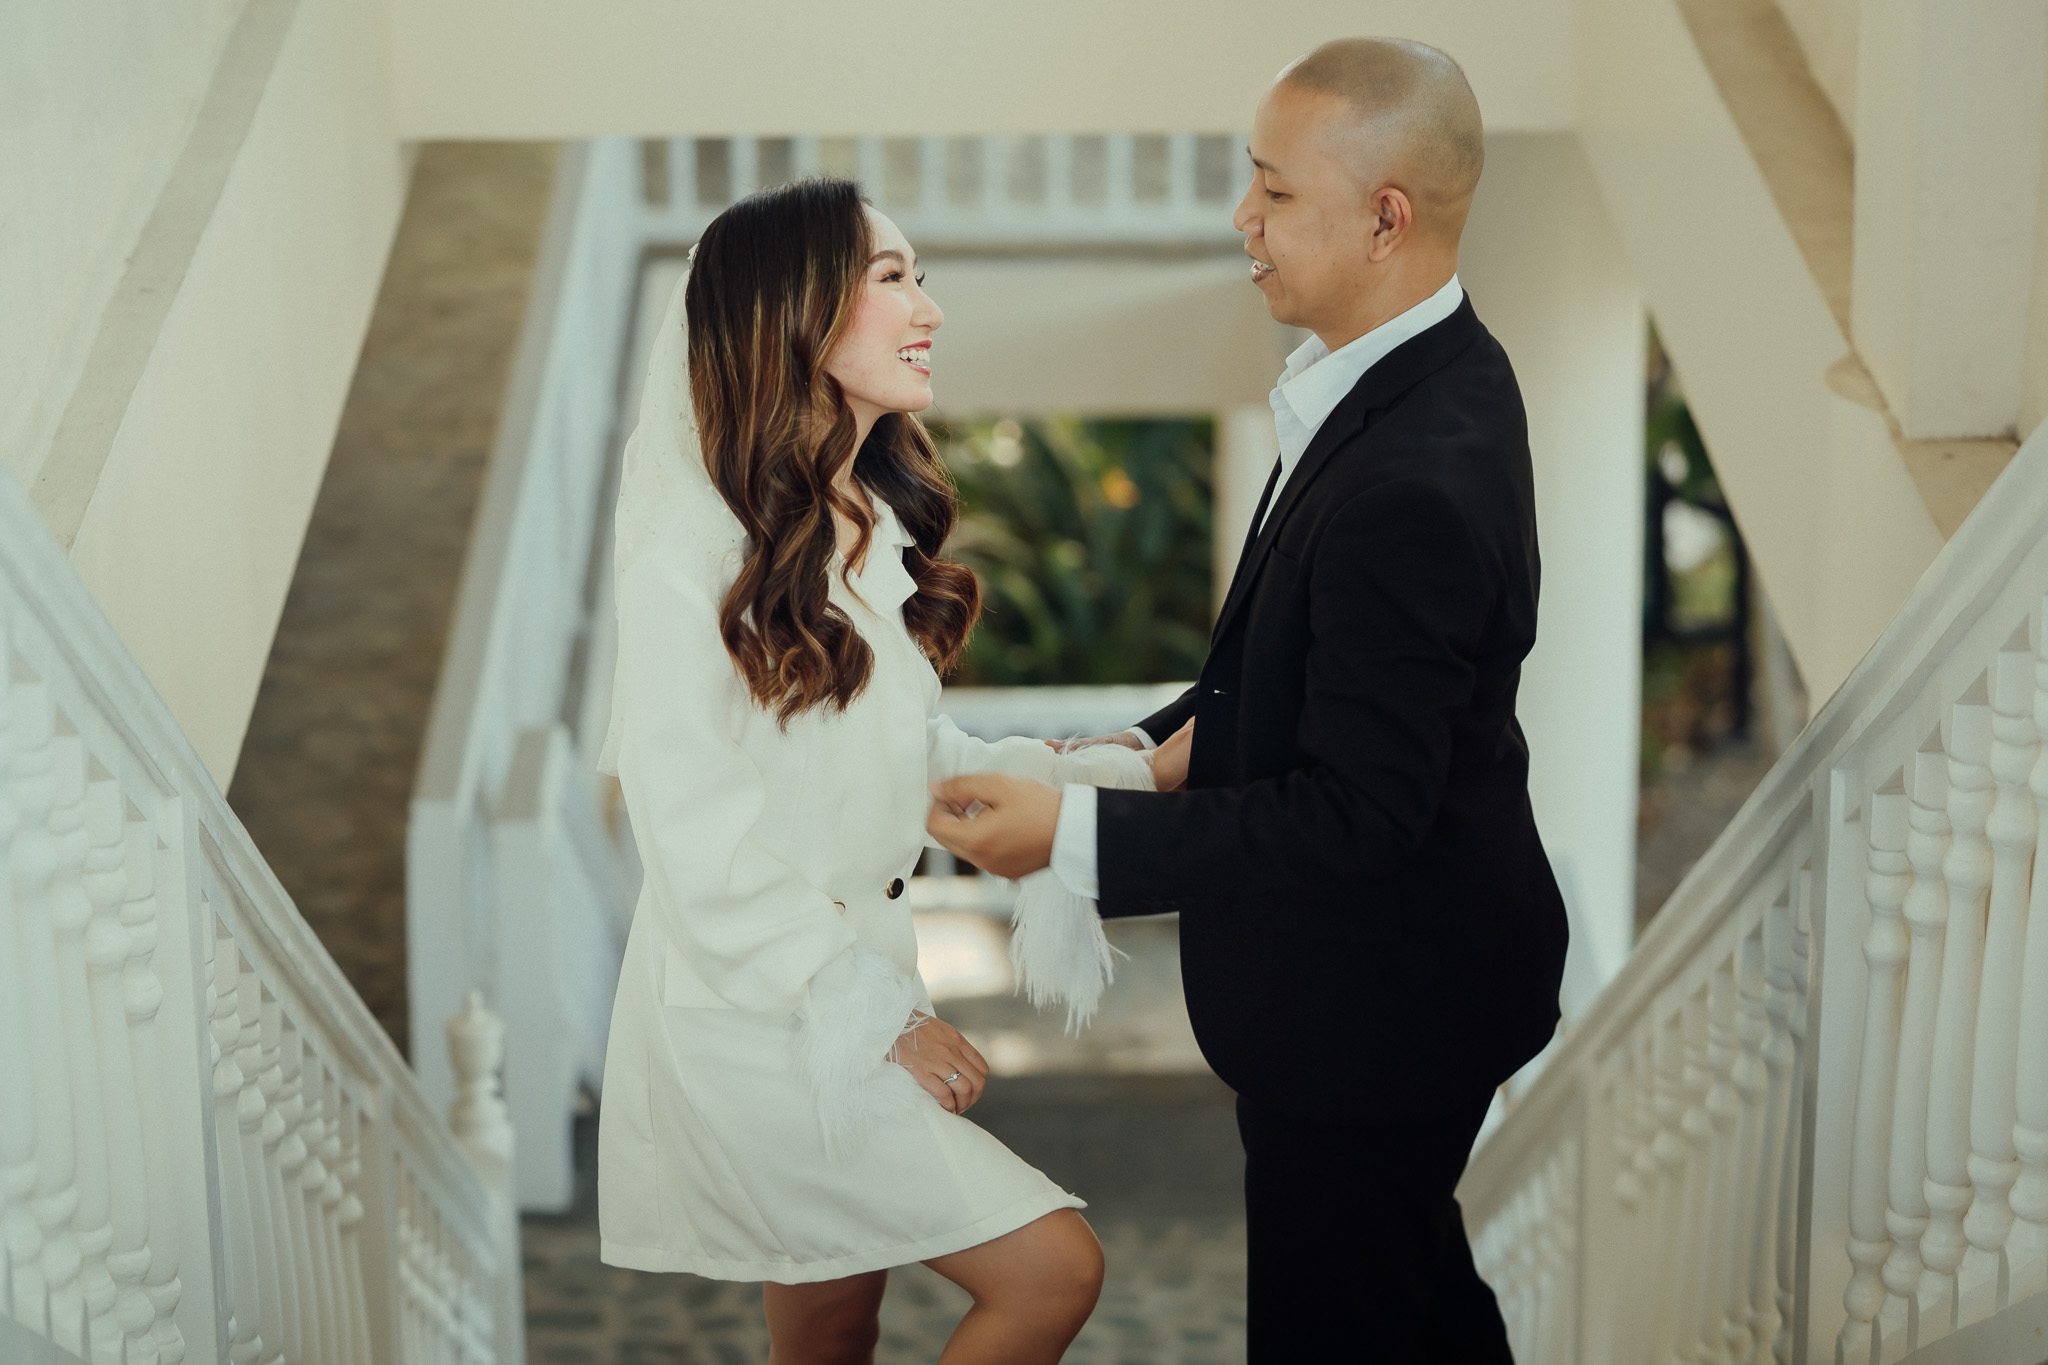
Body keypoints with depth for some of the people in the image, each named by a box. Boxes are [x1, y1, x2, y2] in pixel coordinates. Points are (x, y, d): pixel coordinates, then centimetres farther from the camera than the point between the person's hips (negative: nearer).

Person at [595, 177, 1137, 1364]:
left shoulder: (875, 522, 8)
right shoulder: (696, 553, -19)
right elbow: (701, 840, -19)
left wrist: (1060, 777, -5)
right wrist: (874, 1012, -17)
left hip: (858, 976, 8)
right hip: (756, 1012, -8)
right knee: (1053, 1267, -9)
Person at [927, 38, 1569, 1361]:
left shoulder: (1413, 484, -33)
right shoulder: (1437, 370, 0)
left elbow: (1355, 811, -29)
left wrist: (1078, 834, -25)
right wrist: (1181, 743, -1)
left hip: (1372, 1001, -10)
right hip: (1402, 965, 10)